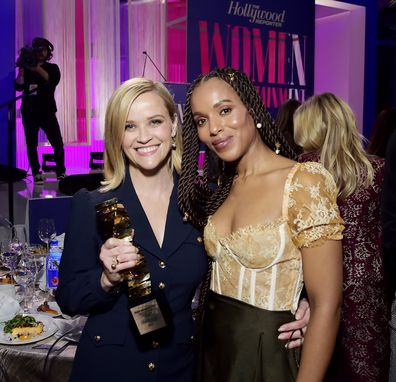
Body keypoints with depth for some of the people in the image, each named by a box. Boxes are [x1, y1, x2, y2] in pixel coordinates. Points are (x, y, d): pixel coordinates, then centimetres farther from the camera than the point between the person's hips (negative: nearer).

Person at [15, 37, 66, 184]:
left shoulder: (52, 67, 7)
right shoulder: (26, 68, 8)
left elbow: (53, 80, -15)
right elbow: (19, 87, -5)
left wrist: (38, 69, -25)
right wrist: (21, 70, -18)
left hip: (47, 112, -1)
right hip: (29, 113, 1)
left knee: (58, 144, -6)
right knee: (31, 145, 0)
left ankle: (61, 172, 7)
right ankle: (36, 174, 9)